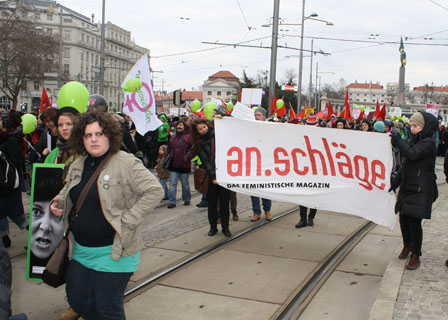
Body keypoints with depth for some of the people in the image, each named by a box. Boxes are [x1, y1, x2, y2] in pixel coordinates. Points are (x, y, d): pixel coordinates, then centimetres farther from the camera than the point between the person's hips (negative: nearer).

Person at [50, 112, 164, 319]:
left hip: (112, 252, -7)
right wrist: (58, 201, 4)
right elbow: (68, 191, 26)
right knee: (77, 299, 18)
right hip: (80, 250, 7)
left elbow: (155, 191, -18)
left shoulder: (126, 163, -15)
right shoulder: (77, 165, 8)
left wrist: (127, 220, -20)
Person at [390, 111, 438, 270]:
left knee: (415, 220, -7)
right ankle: (407, 245, 32)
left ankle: (415, 255, 4)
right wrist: (395, 183, 20)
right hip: (408, 187, 7)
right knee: (404, 218, 9)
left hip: (421, 189, -7)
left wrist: (398, 141, -26)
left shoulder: (428, 143, -10)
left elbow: (412, 155, -28)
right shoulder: (415, 141, 16)